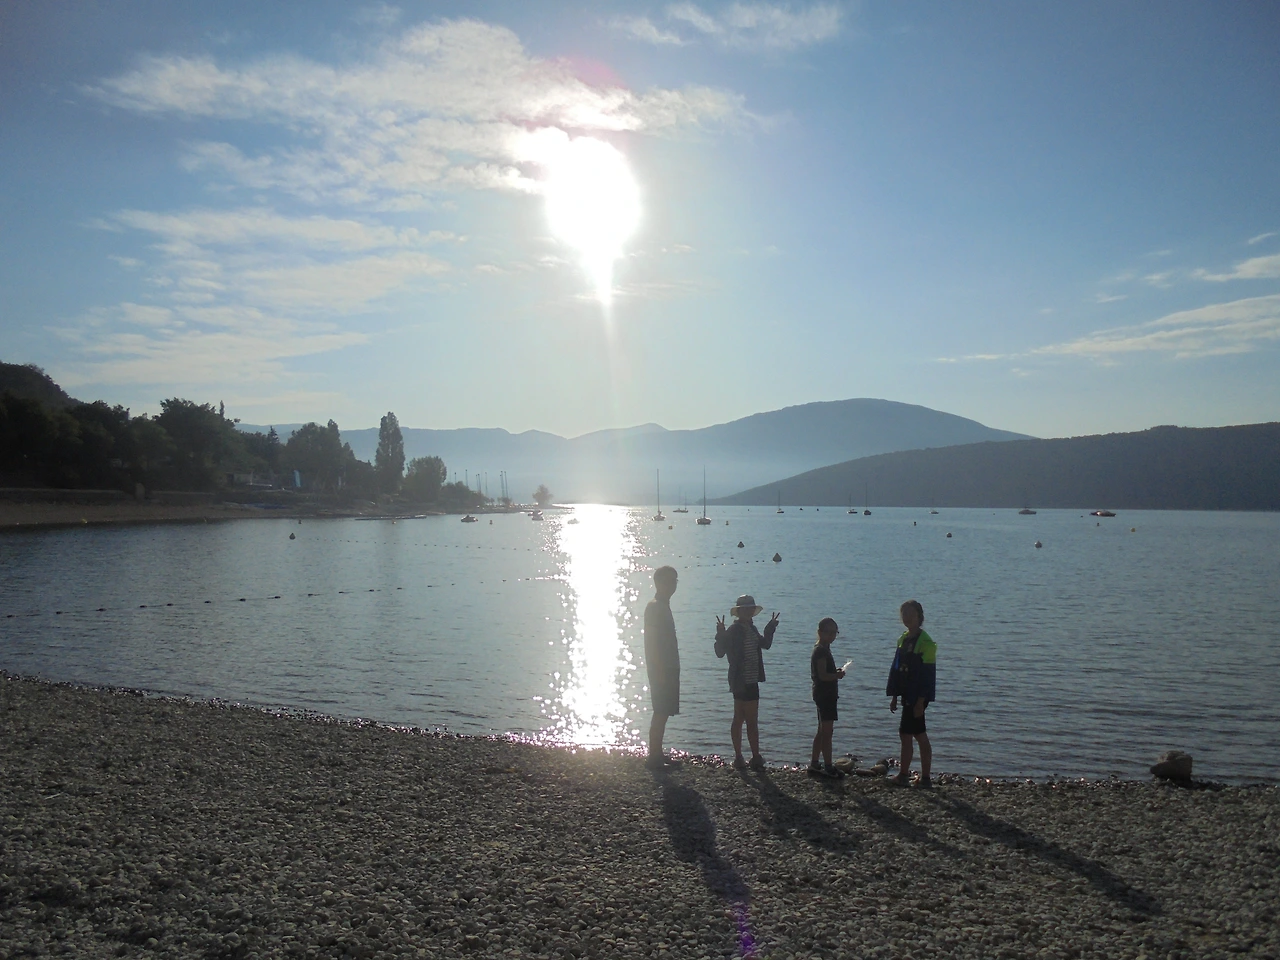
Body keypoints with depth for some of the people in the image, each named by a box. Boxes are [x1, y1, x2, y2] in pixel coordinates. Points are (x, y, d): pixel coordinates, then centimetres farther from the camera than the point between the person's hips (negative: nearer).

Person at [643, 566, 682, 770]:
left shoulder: (662, 606, 16)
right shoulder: (655, 607, -15)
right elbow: (653, 642, -20)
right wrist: (660, 672, -22)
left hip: (667, 670, 10)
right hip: (661, 670, -9)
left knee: (663, 713, 12)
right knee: (661, 713, -7)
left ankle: (658, 754, 18)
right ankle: (653, 757, -2)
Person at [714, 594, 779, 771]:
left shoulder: (751, 629, 12)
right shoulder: (734, 630, -14)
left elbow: (765, 644, 26)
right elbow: (720, 652, -18)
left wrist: (770, 628, 18)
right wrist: (721, 634, -31)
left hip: (750, 681, 9)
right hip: (742, 682, -9)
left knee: (739, 719, 12)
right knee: (752, 721, -5)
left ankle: (739, 758, 17)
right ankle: (756, 758, 2)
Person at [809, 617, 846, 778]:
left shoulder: (822, 649, 15)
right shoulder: (821, 651, -16)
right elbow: (823, 675, -23)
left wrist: (836, 672, 8)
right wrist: (838, 675, -11)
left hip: (825, 694, 11)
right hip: (825, 694, -11)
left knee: (822, 731, 14)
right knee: (827, 731, -6)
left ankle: (814, 765, 19)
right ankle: (828, 767, -2)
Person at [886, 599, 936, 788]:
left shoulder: (925, 642, -13)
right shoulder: (903, 639, 12)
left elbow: (927, 674, -16)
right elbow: (896, 669, 15)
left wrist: (920, 701, -19)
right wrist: (894, 697, 14)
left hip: (917, 696, -8)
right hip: (907, 695, 8)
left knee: (906, 733, -6)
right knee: (919, 735, 11)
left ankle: (903, 775, 3)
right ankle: (925, 778, 16)